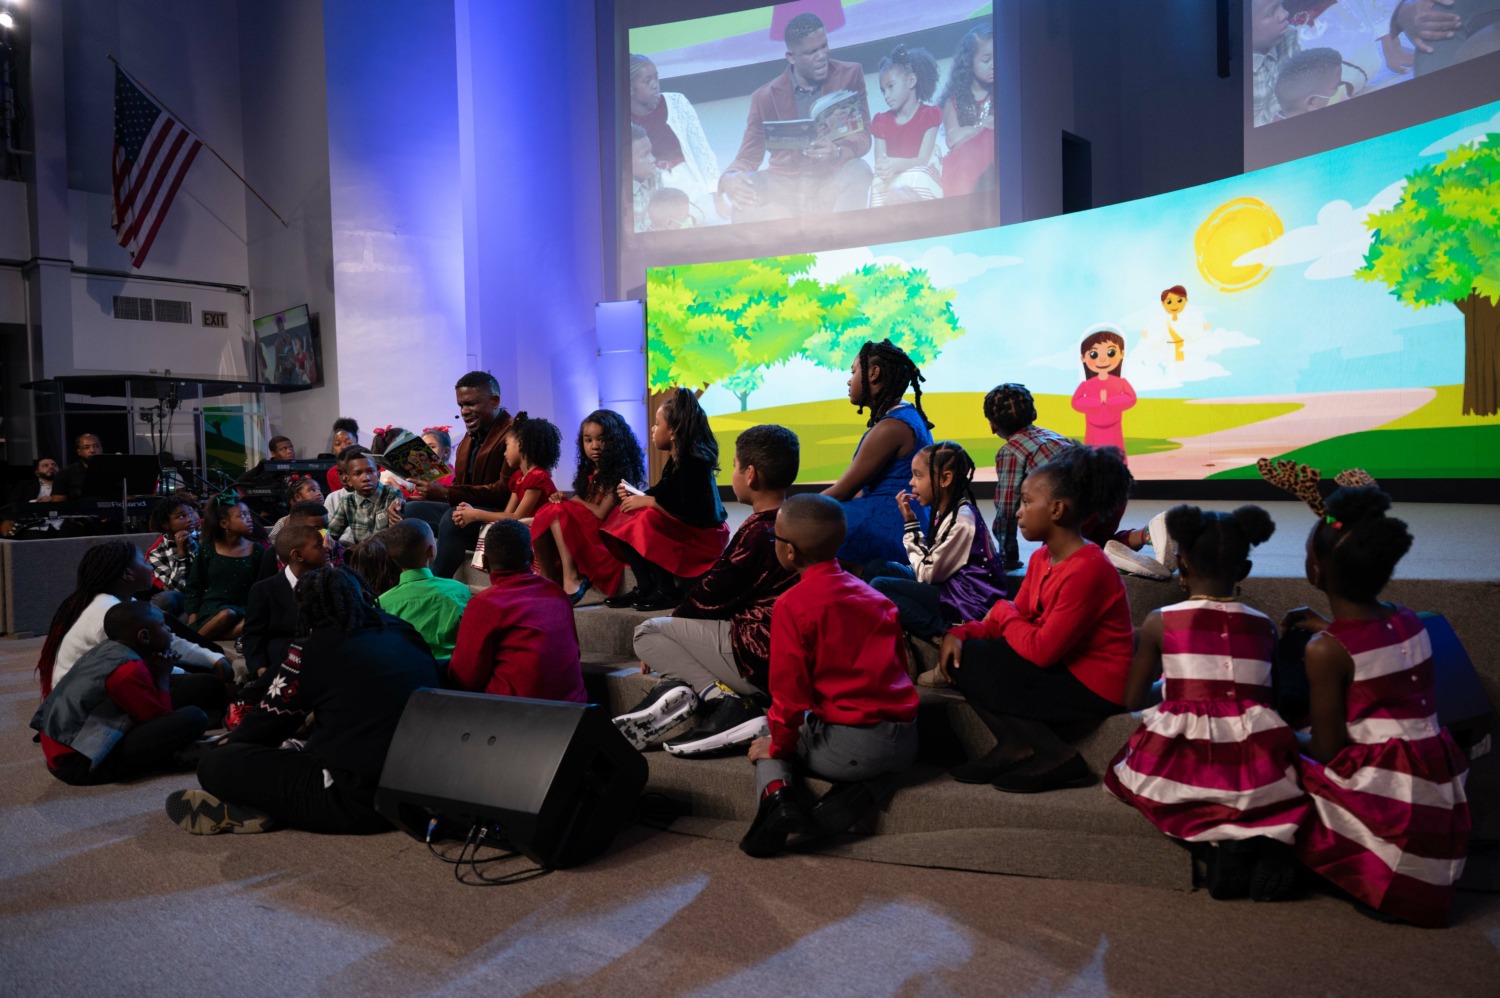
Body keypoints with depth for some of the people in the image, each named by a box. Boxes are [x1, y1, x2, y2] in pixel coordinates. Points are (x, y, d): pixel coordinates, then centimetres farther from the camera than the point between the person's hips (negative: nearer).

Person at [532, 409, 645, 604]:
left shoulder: (619, 473, -6)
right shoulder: (588, 472, 18)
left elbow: (601, 513, -15)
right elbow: (577, 506, 14)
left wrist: (576, 501, 0)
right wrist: (564, 500, -7)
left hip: (602, 534, -8)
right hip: (580, 532, 8)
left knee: (557, 512, -25)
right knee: (541, 518, -13)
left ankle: (570, 578, -32)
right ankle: (547, 579, -14)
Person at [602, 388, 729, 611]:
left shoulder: (695, 462, -21)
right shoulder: (676, 460, 7)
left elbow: (688, 511, -27)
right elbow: (661, 495, 12)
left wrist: (648, 501, -20)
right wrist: (635, 494, -5)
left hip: (702, 535, -9)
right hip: (680, 530, 9)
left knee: (647, 521, -29)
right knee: (624, 517, 0)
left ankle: (668, 592, -16)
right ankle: (645, 587, -3)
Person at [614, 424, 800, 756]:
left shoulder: (758, 532, -19)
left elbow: (712, 595, -12)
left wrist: (671, 618, 7)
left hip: (758, 658, -10)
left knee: (648, 632, 5)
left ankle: (728, 703, -9)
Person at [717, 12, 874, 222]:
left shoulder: (850, 75, 2)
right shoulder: (766, 97, 2)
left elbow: (862, 135, -4)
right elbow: (748, 157, 1)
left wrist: (837, 152, -30)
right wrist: (729, 179, -25)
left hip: (833, 183, 0)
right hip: (785, 188, 0)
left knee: (857, 170, -33)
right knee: (741, 185, -28)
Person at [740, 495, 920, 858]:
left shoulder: (791, 605, -7)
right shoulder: (873, 595, 13)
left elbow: (790, 689, -8)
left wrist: (778, 744, 8)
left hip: (850, 744, -5)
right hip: (906, 741, 5)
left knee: (767, 742, 22)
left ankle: (776, 795, -7)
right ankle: (866, 789, 6)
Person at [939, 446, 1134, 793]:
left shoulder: (1087, 570, -25)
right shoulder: (1041, 559, 4)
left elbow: (1041, 650, -25)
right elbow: (1015, 622, 6)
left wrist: (1002, 611, -8)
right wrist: (960, 633, -11)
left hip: (1094, 687, -9)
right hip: (1062, 669, 9)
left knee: (971, 662, -13)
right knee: (961, 650, 1)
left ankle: (1054, 756, -7)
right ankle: (1015, 745, 0)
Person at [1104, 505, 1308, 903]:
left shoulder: (1160, 622, 2)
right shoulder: (1264, 626, 9)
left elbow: (1132, 700, 7)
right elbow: (1277, 697, 14)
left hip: (1184, 761, -3)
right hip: (1258, 764, 3)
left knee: (1129, 773, 25)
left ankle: (1223, 838, -2)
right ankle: (1272, 836, -1)